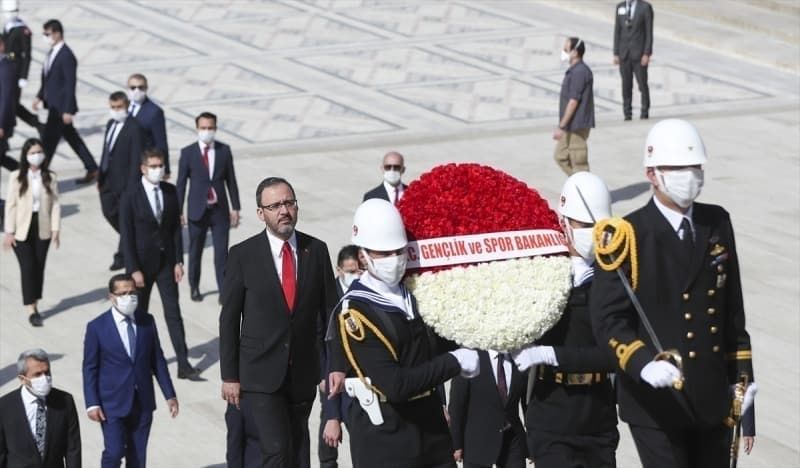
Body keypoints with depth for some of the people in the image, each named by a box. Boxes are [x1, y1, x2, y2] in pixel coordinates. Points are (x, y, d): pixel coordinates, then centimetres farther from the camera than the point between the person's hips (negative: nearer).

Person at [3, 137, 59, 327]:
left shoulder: (50, 178, 0)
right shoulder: (16, 177, -5)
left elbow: (55, 204, 0)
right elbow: (11, 205, -4)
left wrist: (55, 229, -5)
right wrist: (9, 232, -7)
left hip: (42, 229, 2)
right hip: (22, 230, -2)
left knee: (39, 266, 8)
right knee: (28, 267, -6)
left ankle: (35, 303, 23)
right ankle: (31, 309, -3)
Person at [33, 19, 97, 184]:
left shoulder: (66, 56, -20)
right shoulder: (52, 52, 7)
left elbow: (70, 84, -21)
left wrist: (67, 110, -22)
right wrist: (40, 96, 15)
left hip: (60, 106, -10)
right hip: (54, 104, 10)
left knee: (48, 140, -3)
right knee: (72, 138, 16)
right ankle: (92, 169, 24)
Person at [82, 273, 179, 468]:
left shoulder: (147, 321, 3)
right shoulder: (97, 327, -6)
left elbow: (157, 360, 9)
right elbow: (90, 368, -4)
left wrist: (170, 395, 7)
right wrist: (92, 404, -10)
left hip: (143, 402, 3)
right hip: (113, 403, -3)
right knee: (114, 452, -11)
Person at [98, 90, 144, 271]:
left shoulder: (134, 128, -17)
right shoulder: (111, 124, 9)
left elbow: (136, 159, -18)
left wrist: (132, 186, -20)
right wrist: (100, 177, 14)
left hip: (124, 181, -8)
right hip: (108, 180, 8)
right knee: (109, 212, 16)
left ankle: (122, 256, 15)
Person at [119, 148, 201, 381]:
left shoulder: (170, 191, 0)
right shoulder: (131, 196, -12)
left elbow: (176, 227, 4)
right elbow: (126, 236, -12)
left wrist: (178, 261, -1)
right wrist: (133, 270, -15)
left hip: (166, 261, 3)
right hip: (142, 262, -3)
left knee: (173, 312, 0)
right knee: (139, 313, 10)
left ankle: (184, 365, -1)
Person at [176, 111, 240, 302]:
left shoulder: (224, 150, 2)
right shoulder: (188, 153, -4)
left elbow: (231, 180, 6)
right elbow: (181, 184, -1)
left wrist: (235, 208, 4)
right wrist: (178, 211, -3)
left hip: (220, 209, 1)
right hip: (197, 210, -1)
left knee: (222, 252, -3)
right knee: (195, 252, 10)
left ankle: (224, 291, 0)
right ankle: (194, 288, 24)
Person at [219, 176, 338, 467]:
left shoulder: (316, 250, 1)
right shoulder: (242, 256, -6)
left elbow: (330, 311, 5)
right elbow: (229, 319, -3)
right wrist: (229, 376, -5)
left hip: (303, 374, 3)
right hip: (260, 375, -3)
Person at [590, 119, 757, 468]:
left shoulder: (717, 223, 6)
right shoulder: (628, 236, -10)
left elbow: (732, 308, 13)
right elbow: (608, 318, -15)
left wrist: (741, 373, 11)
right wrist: (644, 363, -30)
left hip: (714, 398, 5)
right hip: (656, 402, -5)